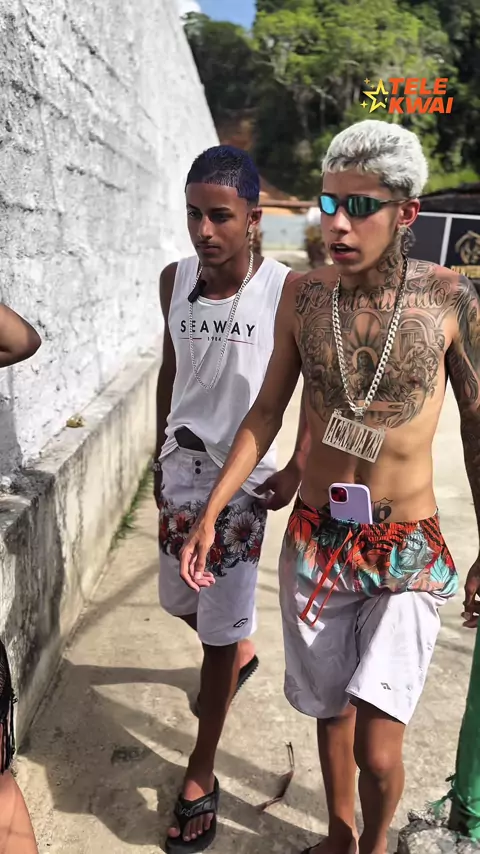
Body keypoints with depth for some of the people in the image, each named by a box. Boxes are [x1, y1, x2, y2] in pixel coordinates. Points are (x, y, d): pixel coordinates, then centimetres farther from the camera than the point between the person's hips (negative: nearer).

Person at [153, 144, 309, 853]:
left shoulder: (285, 289, -14)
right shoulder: (175, 280, -1)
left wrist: (295, 469, -12)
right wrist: (159, 457, 15)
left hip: (241, 475, -5)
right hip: (181, 465, 5)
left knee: (219, 630, 4)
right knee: (182, 599, 21)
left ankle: (201, 776, 24)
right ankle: (242, 653, 55)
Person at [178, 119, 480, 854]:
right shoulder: (304, 295, -5)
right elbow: (267, 413, 3)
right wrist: (210, 514, -2)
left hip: (408, 552, -2)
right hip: (315, 541, 3)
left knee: (377, 749, -5)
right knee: (330, 711, 19)